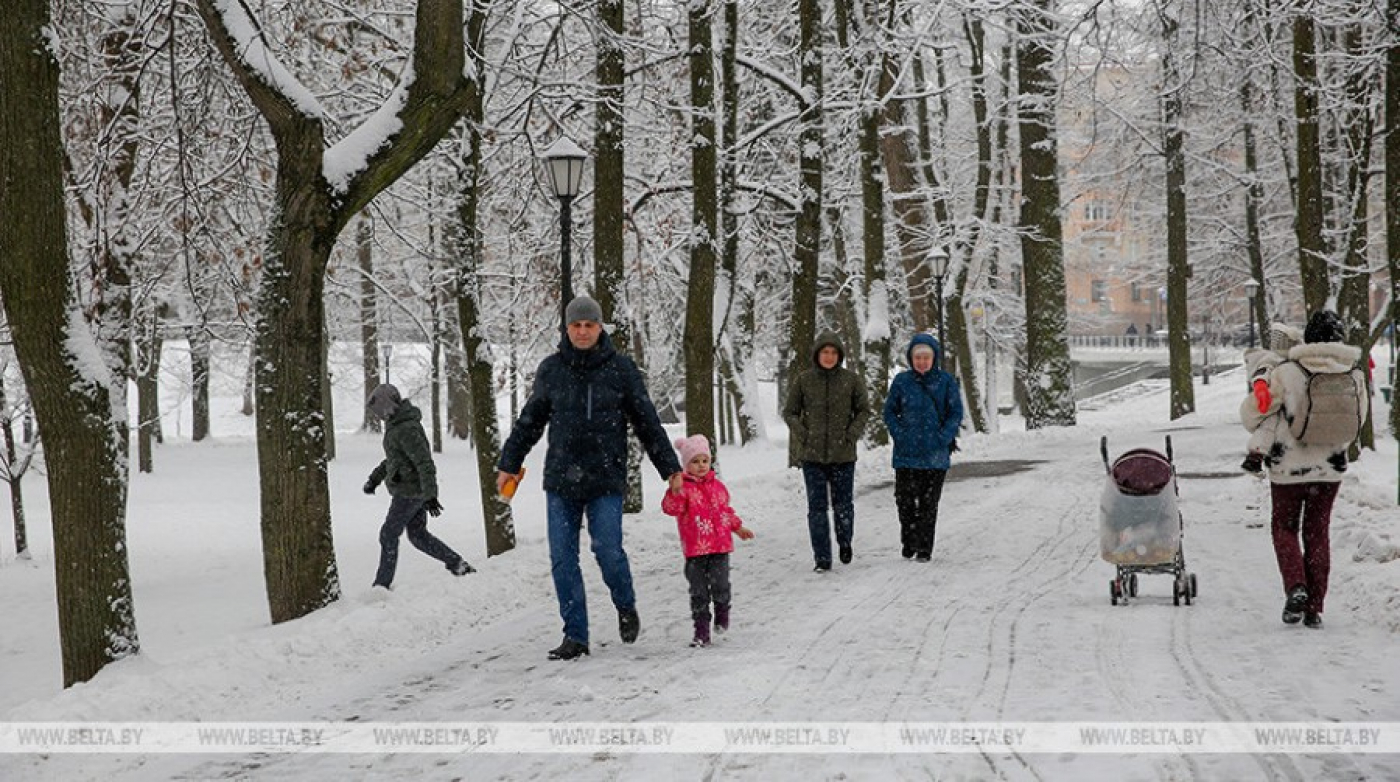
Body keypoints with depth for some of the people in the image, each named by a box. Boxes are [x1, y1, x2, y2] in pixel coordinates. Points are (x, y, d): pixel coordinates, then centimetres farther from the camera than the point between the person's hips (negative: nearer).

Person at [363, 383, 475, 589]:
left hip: (409, 491, -10)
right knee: (418, 535, 14)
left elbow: (425, 462, -25)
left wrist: (430, 495, -28)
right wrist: (374, 478, 26)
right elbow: (392, 458, 27)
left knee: (389, 534, -1)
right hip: (417, 490, 10)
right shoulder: (395, 425, 12)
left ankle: (383, 583, 5)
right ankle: (457, 564, 12)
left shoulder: (406, 429, -21)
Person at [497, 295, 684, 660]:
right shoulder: (551, 369, 5)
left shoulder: (620, 368, 1)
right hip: (560, 479, 2)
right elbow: (529, 421, 16)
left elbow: (647, 422, 6)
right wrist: (509, 464, 16)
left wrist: (670, 468, 7)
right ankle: (575, 636, 8)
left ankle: (626, 608, 19)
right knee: (562, 559, -1)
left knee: (608, 551, -11)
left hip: (606, 480, -2)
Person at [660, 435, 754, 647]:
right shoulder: (684, 487, -4)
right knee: (698, 592, 1)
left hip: (720, 545, 3)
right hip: (695, 550, -3)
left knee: (720, 585, -5)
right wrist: (675, 492, -34)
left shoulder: (717, 486, 13)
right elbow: (671, 509, -19)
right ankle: (702, 631, 8)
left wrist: (737, 527, 32)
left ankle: (722, 614, 25)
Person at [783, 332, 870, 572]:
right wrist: (802, 435, -6)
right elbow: (789, 412, 8)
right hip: (812, 454, 0)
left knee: (843, 504, 5)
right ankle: (822, 558, 5)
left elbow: (864, 410, 8)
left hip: (843, 454, 0)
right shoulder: (804, 380, 1)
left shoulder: (851, 380, 0)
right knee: (817, 507, -1)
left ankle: (845, 542, 34)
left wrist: (853, 434, -5)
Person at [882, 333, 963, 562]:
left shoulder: (946, 381, 0)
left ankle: (924, 549, 11)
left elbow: (956, 413, 1)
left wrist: (943, 438, -11)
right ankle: (908, 541, 22)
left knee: (929, 503, 2)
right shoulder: (902, 381, 3)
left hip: (935, 455, -1)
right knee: (904, 499, 0)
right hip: (906, 454, 1)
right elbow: (890, 411, 8)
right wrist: (899, 434, -6)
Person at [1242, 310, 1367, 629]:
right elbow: (1357, 422, 8)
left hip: (1289, 467, -3)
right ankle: (1315, 608, 11)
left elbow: (1254, 412, -6)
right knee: (1317, 532, 14)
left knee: (1285, 528, 14)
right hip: (1331, 468, 3)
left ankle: (1296, 588, -9)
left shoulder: (1287, 373, -15)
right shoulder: (1354, 376, -6)